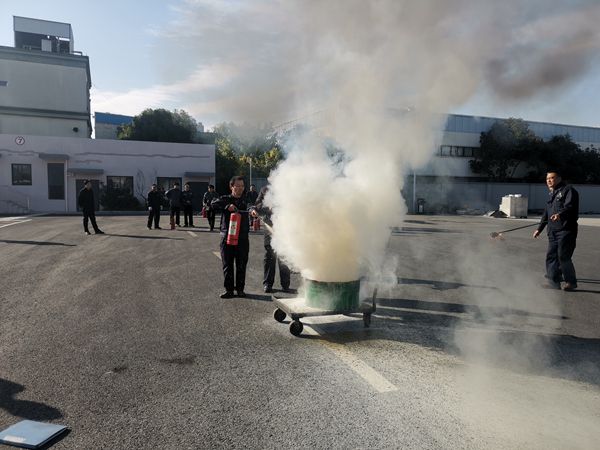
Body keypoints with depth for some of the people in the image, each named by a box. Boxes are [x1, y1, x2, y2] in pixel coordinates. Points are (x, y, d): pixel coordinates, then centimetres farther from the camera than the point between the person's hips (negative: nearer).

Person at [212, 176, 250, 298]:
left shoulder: (245, 200, 12)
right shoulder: (225, 199, 5)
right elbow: (213, 204, -10)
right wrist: (227, 206, -24)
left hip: (242, 237, 1)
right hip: (227, 236, -1)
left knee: (241, 264, 5)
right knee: (227, 264, 4)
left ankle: (240, 289, 17)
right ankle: (229, 289, 12)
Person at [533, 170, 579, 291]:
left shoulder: (568, 190, -4)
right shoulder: (552, 195, 22)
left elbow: (570, 206, -22)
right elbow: (546, 214, 28)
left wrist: (560, 214, -41)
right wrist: (539, 229, 28)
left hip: (566, 231, -8)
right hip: (553, 232, 8)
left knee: (563, 257, -7)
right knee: (551, 256, 7)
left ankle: (571, 282, 10)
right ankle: (554, 282, 17)